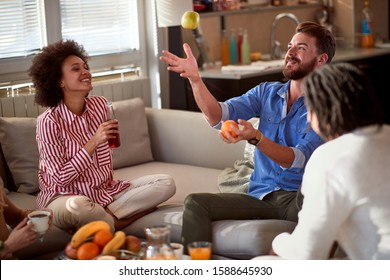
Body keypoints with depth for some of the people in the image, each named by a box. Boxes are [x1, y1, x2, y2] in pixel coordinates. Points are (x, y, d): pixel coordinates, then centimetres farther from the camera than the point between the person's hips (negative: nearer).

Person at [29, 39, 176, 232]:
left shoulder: (100, 105, 2)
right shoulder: (49, 121, -15)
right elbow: (60, 177, -18)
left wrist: (109, 182, 10)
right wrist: (94, 142, -24)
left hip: (105, 191, 7)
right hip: (64, 196, -7)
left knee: (166, 183, -8)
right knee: (77, 206, -43)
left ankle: (103, 217, -15)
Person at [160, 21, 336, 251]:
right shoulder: (266, 92, 12)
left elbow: (296, 161, -18)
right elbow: (218, 116, -3)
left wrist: (255, 137, -34)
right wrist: (195, 79, -19)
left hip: (297, 199, -5)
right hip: (259, 196, 5)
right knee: (195, 203, -14)